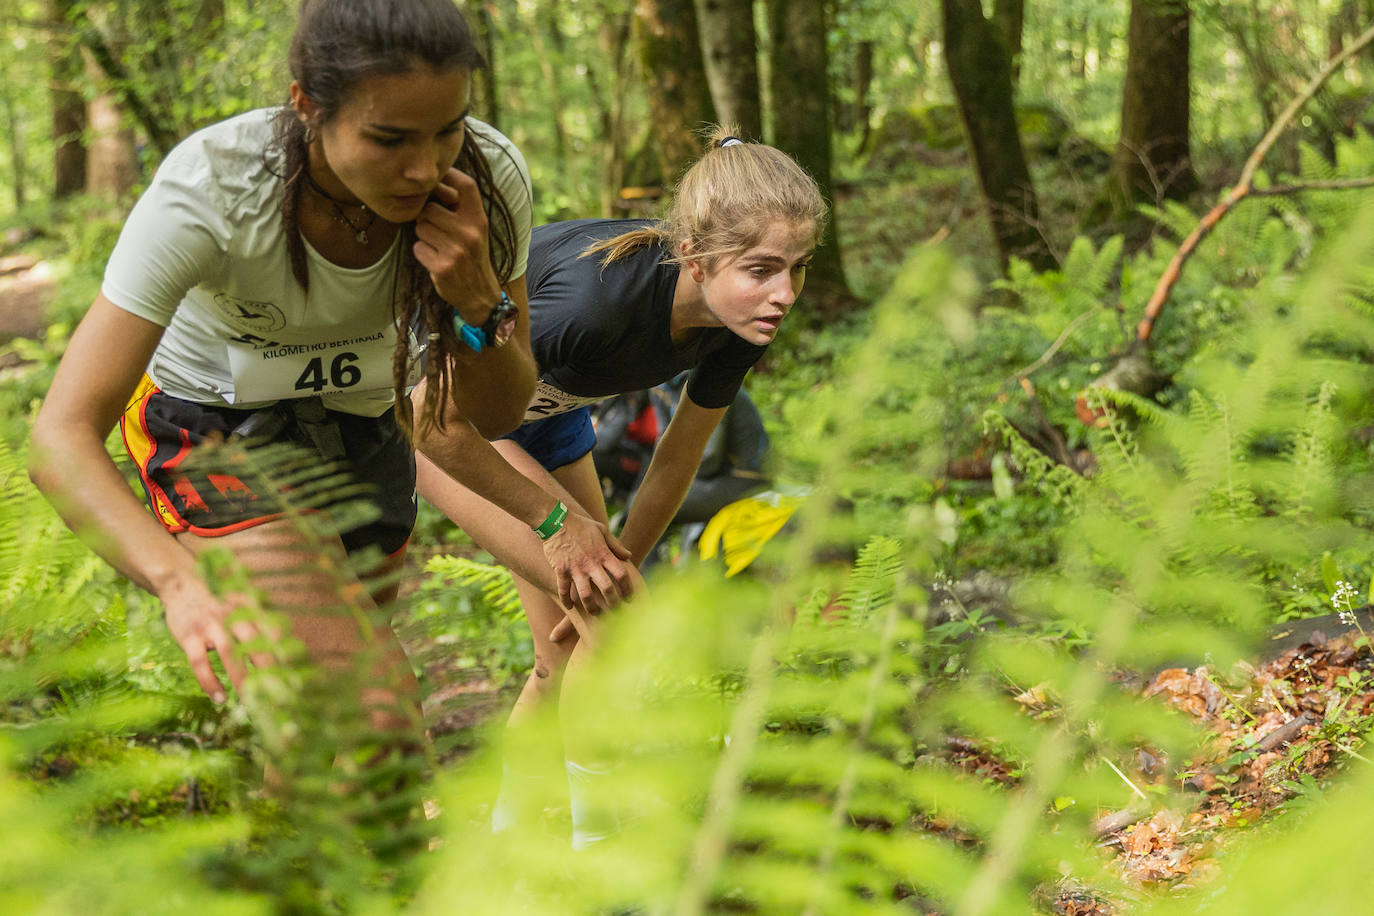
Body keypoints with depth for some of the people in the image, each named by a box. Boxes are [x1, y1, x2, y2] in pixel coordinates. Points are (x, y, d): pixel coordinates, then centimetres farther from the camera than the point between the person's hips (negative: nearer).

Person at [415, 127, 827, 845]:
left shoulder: (741, 318, -19)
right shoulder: (600, 295, -41)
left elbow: (679, 458, -3)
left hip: (541, 405, 7)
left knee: (571, 655, 8)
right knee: (614, 618, -18)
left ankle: (507, 837, 28)